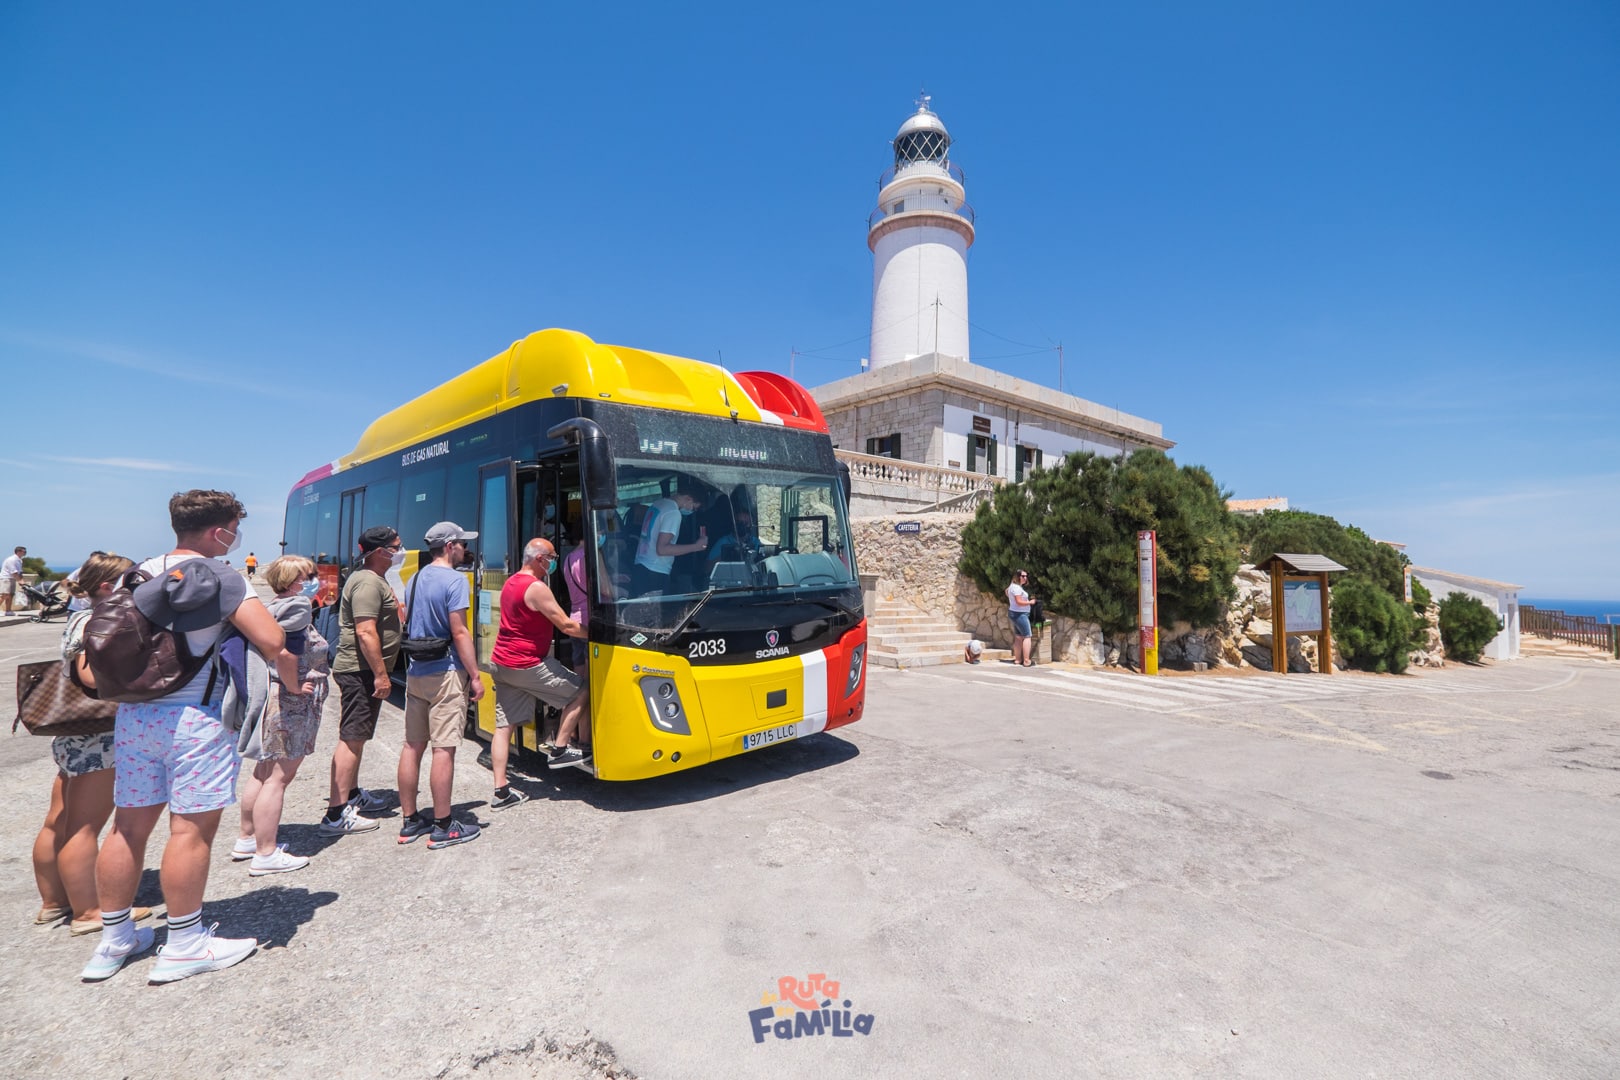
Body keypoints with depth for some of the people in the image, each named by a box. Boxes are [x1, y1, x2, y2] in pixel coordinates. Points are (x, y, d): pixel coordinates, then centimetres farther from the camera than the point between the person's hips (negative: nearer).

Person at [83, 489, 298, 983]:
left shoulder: (141, 574, 11)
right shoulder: (221, 578, -11)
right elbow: (271, 640, -18)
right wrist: (293, 683, -3)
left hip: (134, 714, 8)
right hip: (196, 718, -7)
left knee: (129, 825, 15)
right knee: (192, 828, 1)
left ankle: (113, 941, 28)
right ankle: (184, 946, 12)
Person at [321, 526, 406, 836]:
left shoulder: (375, 579, 16)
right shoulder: (368, 583, -18)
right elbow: (366, 632, -25)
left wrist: (381, 672, 24)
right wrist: (381, 674, -24)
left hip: (363, 671, 11)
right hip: (362, 671, -11)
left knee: (357, 737, 19)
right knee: (352, 738, -8)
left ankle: (353, 794, 32)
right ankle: (336, 814, -4)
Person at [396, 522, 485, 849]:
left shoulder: (415, 579, 13)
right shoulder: (454, 580, -13)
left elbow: (409, 628, 19)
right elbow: (459, 633, -17)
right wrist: (476, 676, -13)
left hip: (415, 672, 8)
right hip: (445, 674, -8)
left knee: (412, 745, 12)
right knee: (444, 749, -2)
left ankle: (410, 821, 22)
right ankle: (443, 827, 5)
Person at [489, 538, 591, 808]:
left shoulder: (510, 582, 14)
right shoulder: (536, 588, -16)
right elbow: (567, 627, -16)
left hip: (501, 664, 9)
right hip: (526, 665, -9)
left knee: (504, 726, 8)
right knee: (580, 690, 6)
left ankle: (501, 790, 9)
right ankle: (561, 750, 10)